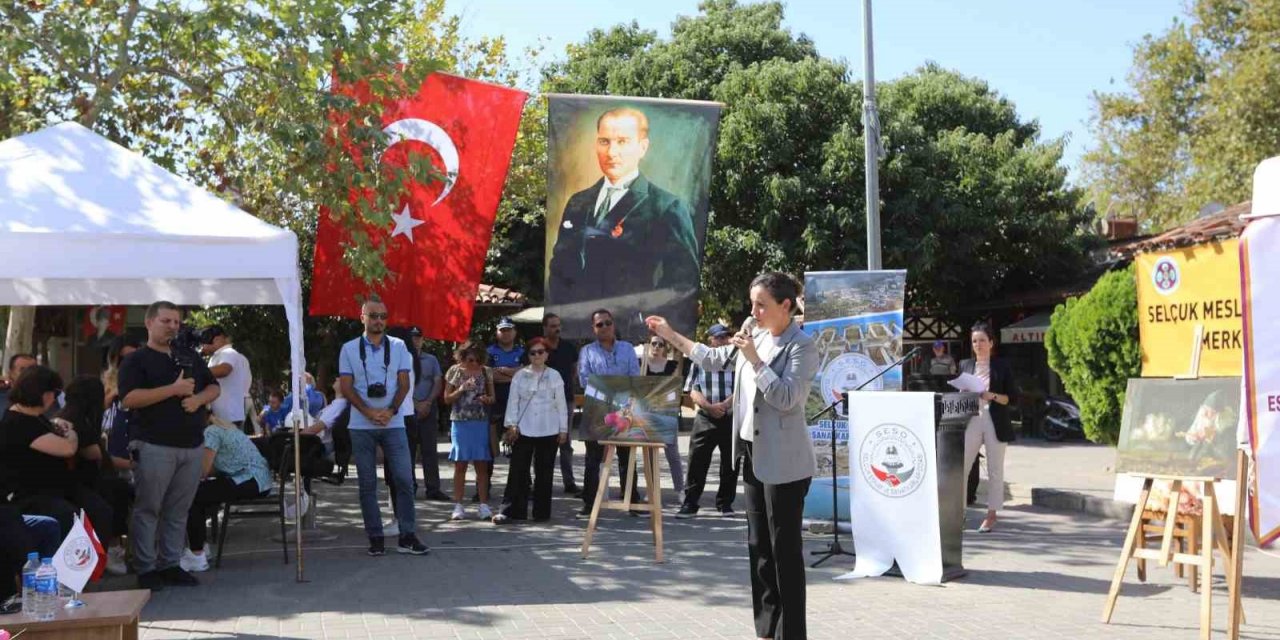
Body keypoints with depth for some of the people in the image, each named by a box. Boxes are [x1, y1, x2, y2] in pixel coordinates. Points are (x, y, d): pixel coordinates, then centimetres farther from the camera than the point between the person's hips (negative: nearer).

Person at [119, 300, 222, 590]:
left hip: (191, 446, 5)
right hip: (155, 447, -5)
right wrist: (173, 389, -17)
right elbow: (129, 399, -13)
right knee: (148, 509, -1)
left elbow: (215, 387, 18)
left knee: (178, 511, 9)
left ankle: (170, 565, 16)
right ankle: (145, 569, 5)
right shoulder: (136, 360, 0)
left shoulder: (191, 358, 18)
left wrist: (198, 398, -5)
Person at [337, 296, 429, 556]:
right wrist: (369, 413, -12)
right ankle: (375, 538, 11)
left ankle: (407, 536, 2)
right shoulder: (349, 349, 3)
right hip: (361, 426, 0)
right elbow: (346, 388, -1)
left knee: (404, 479, -4)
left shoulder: (398, 346, 5)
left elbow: (404, 384, 3)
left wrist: (390, 411, -12)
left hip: (393, 424, 0)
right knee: (367, 484, 4)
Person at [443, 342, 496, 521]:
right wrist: (461, 389, -14)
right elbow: (447, 399, 2)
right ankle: (458, 506, 9)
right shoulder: (454, 371, 0)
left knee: (482, 465, 3)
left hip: (481, 423, 1)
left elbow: (493, 397, 11)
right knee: (460, 464, 4)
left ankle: (483, 505, 8)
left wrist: (487, 399, -12)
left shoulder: (486, 372, 4)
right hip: (460, 423, -1)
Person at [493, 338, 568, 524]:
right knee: (518, 471, -2)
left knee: (544, 472, 5)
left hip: (548, 431, 0)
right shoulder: (520, 375, 6)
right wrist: (512, 425, -2)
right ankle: (510, 510, 0)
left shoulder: (554, 376, 4)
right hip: (524, 430, 1)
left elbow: (561, 404, 5)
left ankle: (541, 512, 12)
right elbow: (513, 401, 6)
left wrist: (563, 429, 3)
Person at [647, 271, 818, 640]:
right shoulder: (757, 339, 9)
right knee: (758, 545, 13)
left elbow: (786, 398, -21)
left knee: (785, 548, -3)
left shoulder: (801, 347, -12)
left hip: (783, 461, -8)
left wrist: (754, 360, -21)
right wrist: (672, 336, 19)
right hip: (754, 454, 8)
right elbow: (716, 360, 21)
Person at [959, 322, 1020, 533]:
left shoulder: (1002, 366, 2)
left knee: (995, 470, 4)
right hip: (971, 421, 2)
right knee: (960, 466, -7)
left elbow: (1013, 397, 0)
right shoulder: (965, 365, 11)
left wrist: (992, 396, -15)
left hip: (995, 423, -2)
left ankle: (991, 515, 13)